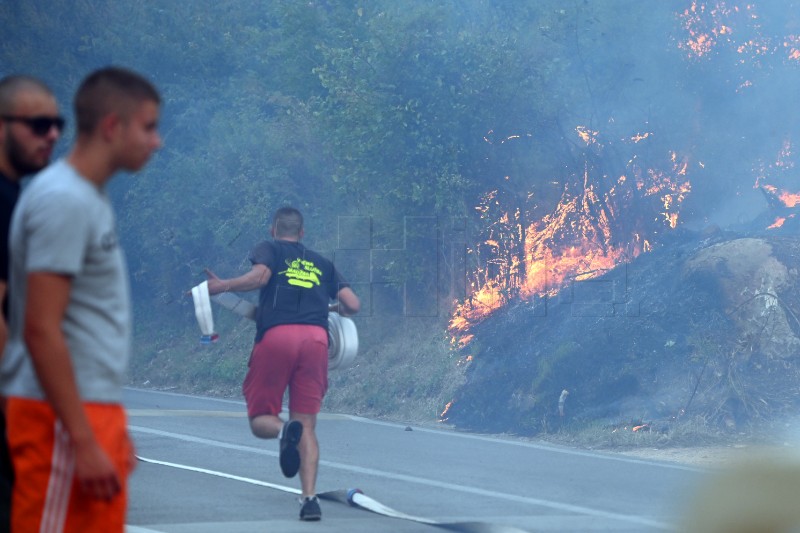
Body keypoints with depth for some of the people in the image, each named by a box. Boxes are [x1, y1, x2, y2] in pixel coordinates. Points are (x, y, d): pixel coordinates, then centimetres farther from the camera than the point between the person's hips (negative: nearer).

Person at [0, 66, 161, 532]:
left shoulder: (91, 197, 15)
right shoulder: (63, 201, -14)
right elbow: (41, 331, -20)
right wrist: (83, 441, -21)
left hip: (94, 409, 10)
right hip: (64, 421, -10)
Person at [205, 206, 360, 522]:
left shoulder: (269, 249, 16)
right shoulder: (322, 264, 27)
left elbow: (259, 276, -6)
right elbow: (353, 305, 19)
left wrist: (223, 286, 4)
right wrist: (333, 308, 40)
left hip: (276, 336, -3)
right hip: (316, 337, 3)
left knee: (260, 420, 6)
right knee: (307, 426, 5)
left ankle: (284, 430, -30)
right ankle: (310, 499, -13)